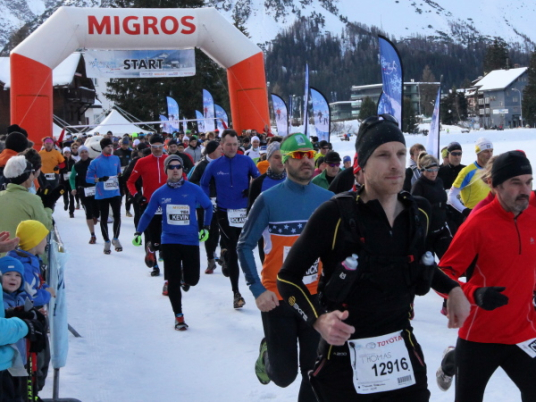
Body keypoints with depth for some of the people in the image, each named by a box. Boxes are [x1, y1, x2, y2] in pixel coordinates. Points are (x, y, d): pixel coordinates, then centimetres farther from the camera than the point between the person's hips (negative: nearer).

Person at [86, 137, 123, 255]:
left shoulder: (116, 159, 6)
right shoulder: (95, 162, -6)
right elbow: (88, 178, -6)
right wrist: (99, 179, -20)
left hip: (115, 193, 2)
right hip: (102, 195, -2)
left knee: (117, 216, -5)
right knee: (104, 218, 6)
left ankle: (115, 239, 17)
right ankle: (107, 242, 19)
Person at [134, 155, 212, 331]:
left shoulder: (194, 190, -4)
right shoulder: (160, 193, 0)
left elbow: (208, 206, 11)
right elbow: (148, 214, 12)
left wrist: (206, 227, 6)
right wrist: (138, 232, 3)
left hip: (191, 241, 0)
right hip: (169, 241, 0)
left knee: (192, 279, -1)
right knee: (173, 281, -1)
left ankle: (185, 279, 37)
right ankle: (178, 316, 12)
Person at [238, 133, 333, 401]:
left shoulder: (327, 199, -1)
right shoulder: (269, 199, -11)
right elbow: (244, 246, -7)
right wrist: (257, 290, -16)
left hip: (316, 296, 3)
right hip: (277, 298, -3)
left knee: (314, 371, 5)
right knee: (284, 374, 7)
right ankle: (267, 353, 40)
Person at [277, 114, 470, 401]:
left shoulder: (417, 213, 0)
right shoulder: (335, 215, -16)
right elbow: (288, 277, -9)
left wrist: (453, 289, 6)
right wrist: (318, 319, -23)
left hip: (403, 355, 4)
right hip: (344, 360, -4)